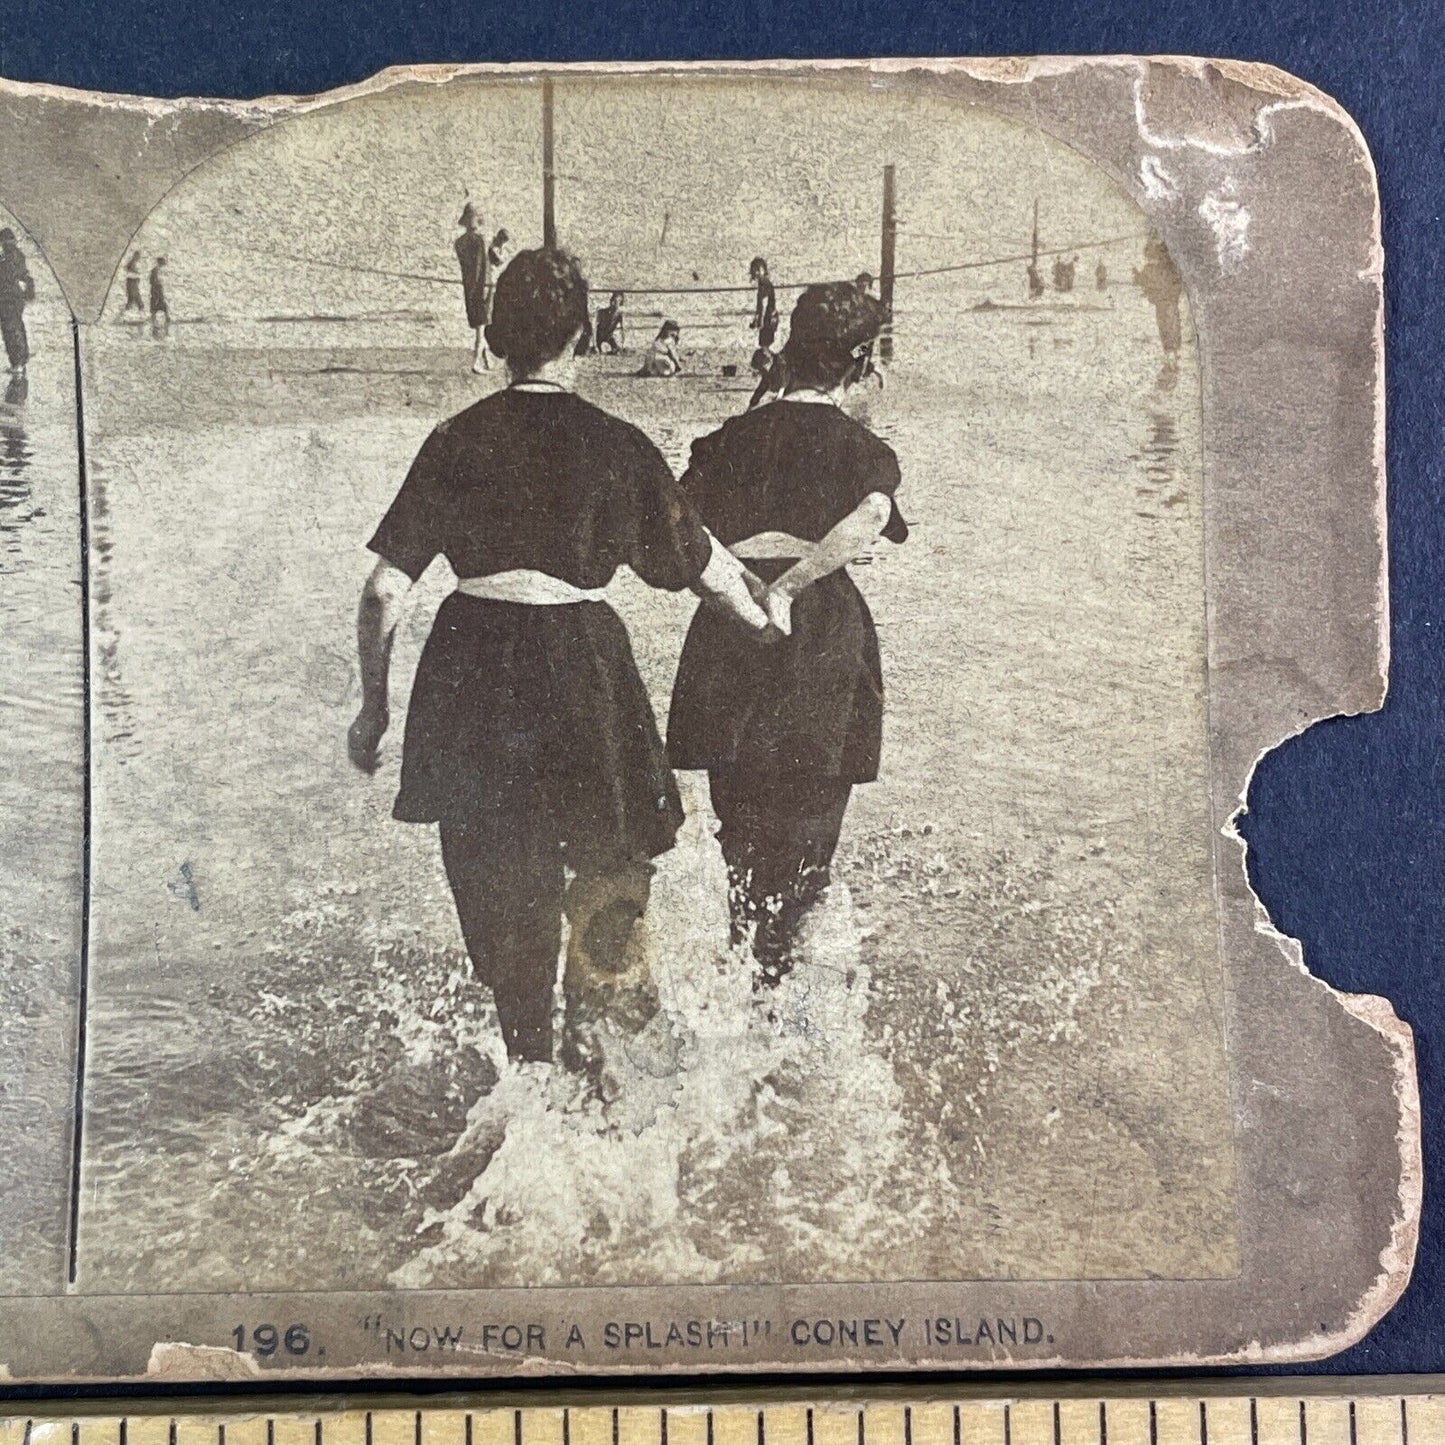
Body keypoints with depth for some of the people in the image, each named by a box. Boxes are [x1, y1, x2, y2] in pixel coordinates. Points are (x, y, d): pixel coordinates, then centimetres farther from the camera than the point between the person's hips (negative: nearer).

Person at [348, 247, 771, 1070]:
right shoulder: (615, 447, -5)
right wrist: (766, 618, 22)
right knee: (618, 839, 25)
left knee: (502, 879, 16)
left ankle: (530, 1062, 24)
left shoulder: (457, 441, 1)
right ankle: (601, 981, 12)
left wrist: (375, 703, 9)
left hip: (470, 670, 3)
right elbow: (702, 563, 3)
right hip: (579, 667, -3)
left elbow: (385, 589, -1)